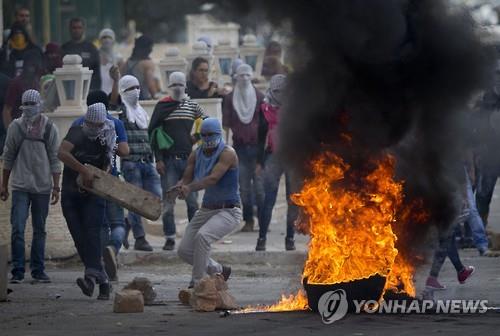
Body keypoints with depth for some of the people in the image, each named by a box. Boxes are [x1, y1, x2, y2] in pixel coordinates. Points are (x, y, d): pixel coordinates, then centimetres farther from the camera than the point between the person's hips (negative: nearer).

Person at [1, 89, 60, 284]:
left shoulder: (50, 129, 0)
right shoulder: (16, 127, 1)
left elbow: (54, 159, 3)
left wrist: (56, 187, 0)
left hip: (43, 187, 1)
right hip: (20, 187, -1)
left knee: (40, 230, 7)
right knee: (17, 229, -8)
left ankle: (38, 270, 14)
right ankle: (17, 271, -5)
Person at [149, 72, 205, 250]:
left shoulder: (193, 105, 9)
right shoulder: (162, 106, 2)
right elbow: (153, 132, 0)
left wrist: (197, 137, 5)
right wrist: (158, 159, -6)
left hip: (188, 158, 2)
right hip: (169, 160, -2)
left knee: (192, 200, 2)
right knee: (168, 201, -2)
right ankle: (169, 238, 2)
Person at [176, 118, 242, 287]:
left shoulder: (227, 153, -15)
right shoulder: (196, 155, 5)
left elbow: (213, 178, -29)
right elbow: (186, 179, -1)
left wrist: (190, 188, -44)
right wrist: (179, 187, -27)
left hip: (228, 210, -8)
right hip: (206, 209, 8)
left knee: (202, 236, -33)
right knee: (184, 251, 4)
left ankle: (197, 283, -24)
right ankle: (219, 270, 27)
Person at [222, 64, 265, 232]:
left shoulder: (259, 97, 6)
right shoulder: (229, 99, 8)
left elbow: (265, 123, 6)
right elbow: (226, 124, 8)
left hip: (257, 145, -1)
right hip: (239, 146, 1)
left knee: (259, 183, -6)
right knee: (244, 185, 0)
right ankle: (248, 220, 2)